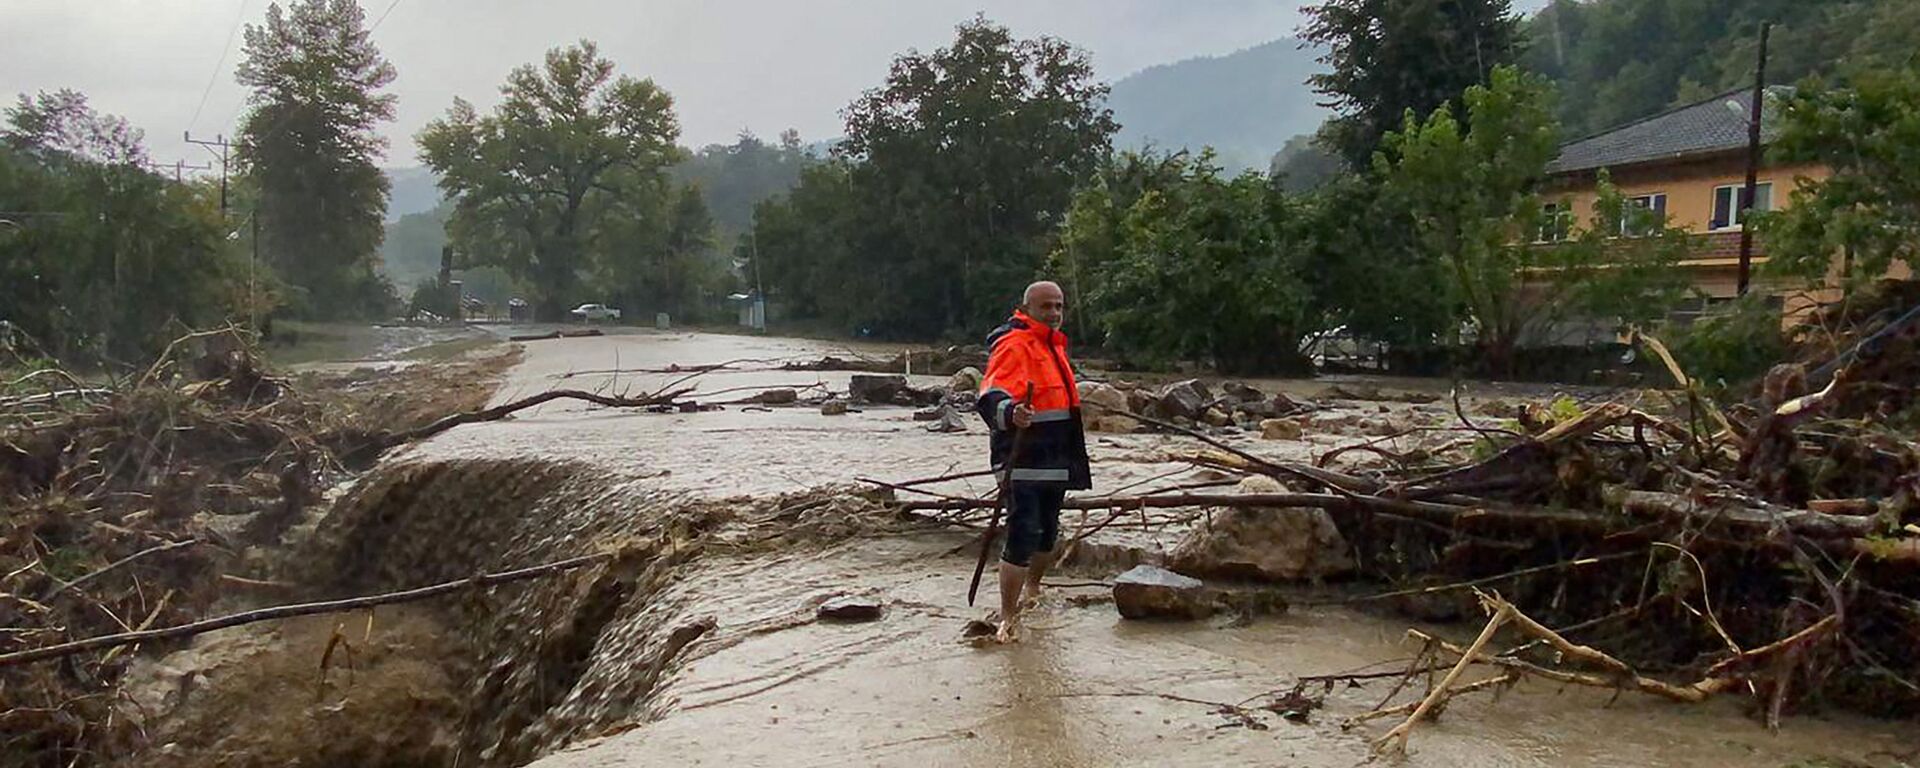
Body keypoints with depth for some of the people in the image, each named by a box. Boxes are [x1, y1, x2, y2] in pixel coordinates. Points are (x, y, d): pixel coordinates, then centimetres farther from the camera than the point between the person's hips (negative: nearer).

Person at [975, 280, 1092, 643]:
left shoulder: (1054, 345, 18)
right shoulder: (1013, 345, -13)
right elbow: (991, 396, -29)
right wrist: (1010, 413, -52)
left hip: (1055, 460, 9)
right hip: (1023, 462, -9)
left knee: (1048, 535, 19)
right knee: (1022, 537, -11)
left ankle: (1032, 587, 44)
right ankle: (1008, 618, -1)